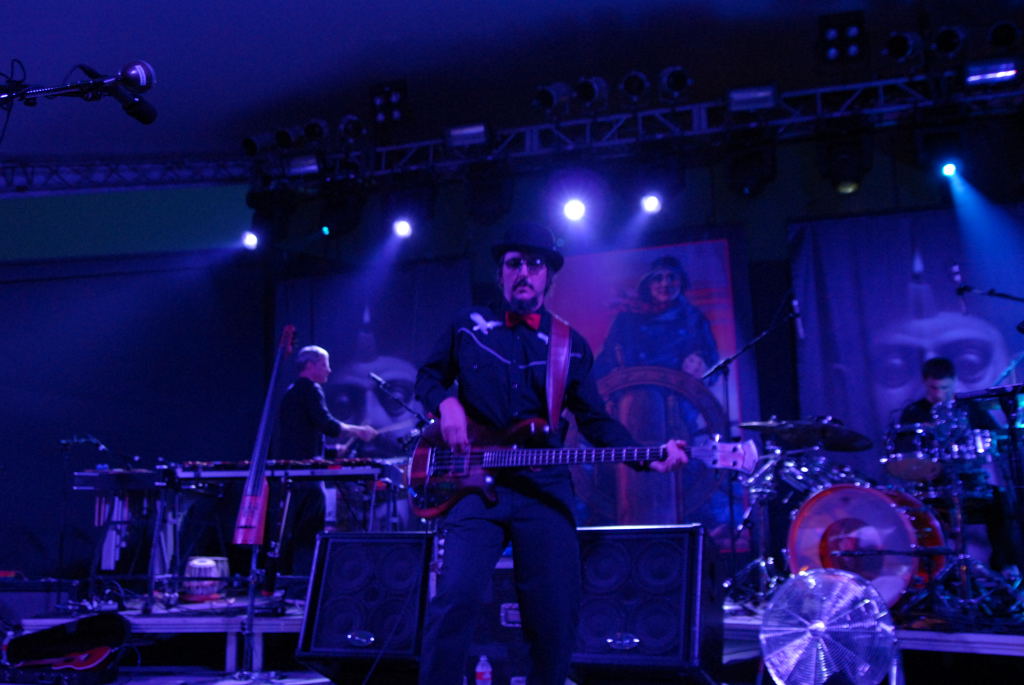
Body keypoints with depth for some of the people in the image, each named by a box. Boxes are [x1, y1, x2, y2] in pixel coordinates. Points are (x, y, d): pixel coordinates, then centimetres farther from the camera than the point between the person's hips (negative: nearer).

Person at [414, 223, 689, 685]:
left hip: (545, 489, 2)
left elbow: (596, 421, 9)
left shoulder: (571, 346, 11)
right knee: (457, 596, -17)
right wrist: (446, 403, -7)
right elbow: (428, 376, 17)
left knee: (556, 613, 1)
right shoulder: (468, 326, 9)